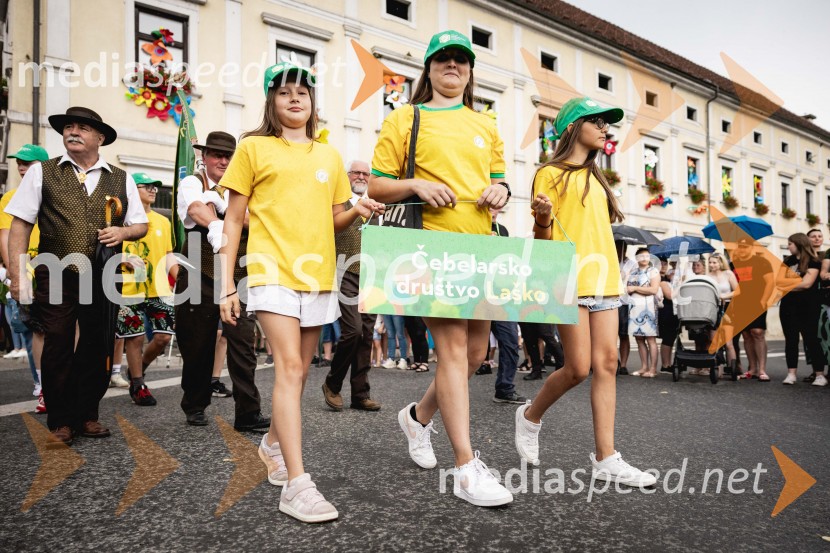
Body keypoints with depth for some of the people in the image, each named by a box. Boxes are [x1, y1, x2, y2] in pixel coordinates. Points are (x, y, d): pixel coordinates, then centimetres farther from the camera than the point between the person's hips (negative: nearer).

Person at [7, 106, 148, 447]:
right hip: (56, 278, -1)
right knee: (57, 350, 3)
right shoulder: (41, 173, 5)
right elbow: (19, 226, 1)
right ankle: (60, 422, 19)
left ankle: (86, 415, 26)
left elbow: (141, 225, 13)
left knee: (98, 351, 8)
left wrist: (123, 231, -11)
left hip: (103, 279, 2)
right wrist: (18, 275, -7)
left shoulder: (121, 180, 10)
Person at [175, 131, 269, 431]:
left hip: (238, 278, 2)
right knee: (198, 344, 8)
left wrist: (220, 201, -15)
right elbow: (197, 209, -19)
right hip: (200, 277, -1)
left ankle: (248, 413, -1)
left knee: (242, 343, -6)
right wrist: (216, 226, -36)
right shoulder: (191, 184, 4)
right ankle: (195, 406, 27)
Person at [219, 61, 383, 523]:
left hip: (318, 274, 5)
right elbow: (234, 221, 3)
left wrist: (357, 212, -6)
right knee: (290, 366, -15)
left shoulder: (329, 155, 15)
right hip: (273, 271, -4)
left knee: (300, 370, 12)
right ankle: (297, 483, -13)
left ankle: (274, 442, 36)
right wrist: (227, 286, -3)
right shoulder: (255, 148, 4)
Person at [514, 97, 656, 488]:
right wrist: (543, 217, -24)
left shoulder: (595, 178, 22)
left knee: (607, 364, 0)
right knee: (578, 368, -7)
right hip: (569, 280, -7)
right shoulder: (551, 173, 0)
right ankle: (531, 416, 19)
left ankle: (606, 459, 4)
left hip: (603, 279, 7)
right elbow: (542, 240, -3)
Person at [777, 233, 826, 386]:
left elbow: (807, 283, -14)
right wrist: (798, 281, -9)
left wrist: (787, 284, -3)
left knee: (811, 339, -3)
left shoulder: (813, 262, -4)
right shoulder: (788, 261, 11)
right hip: (788, 306, 5)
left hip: (808, 307, -5)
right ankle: (791, 373, 7)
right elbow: (779, 281, 1)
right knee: (790, 339, 4)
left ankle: (820, 375, 4)